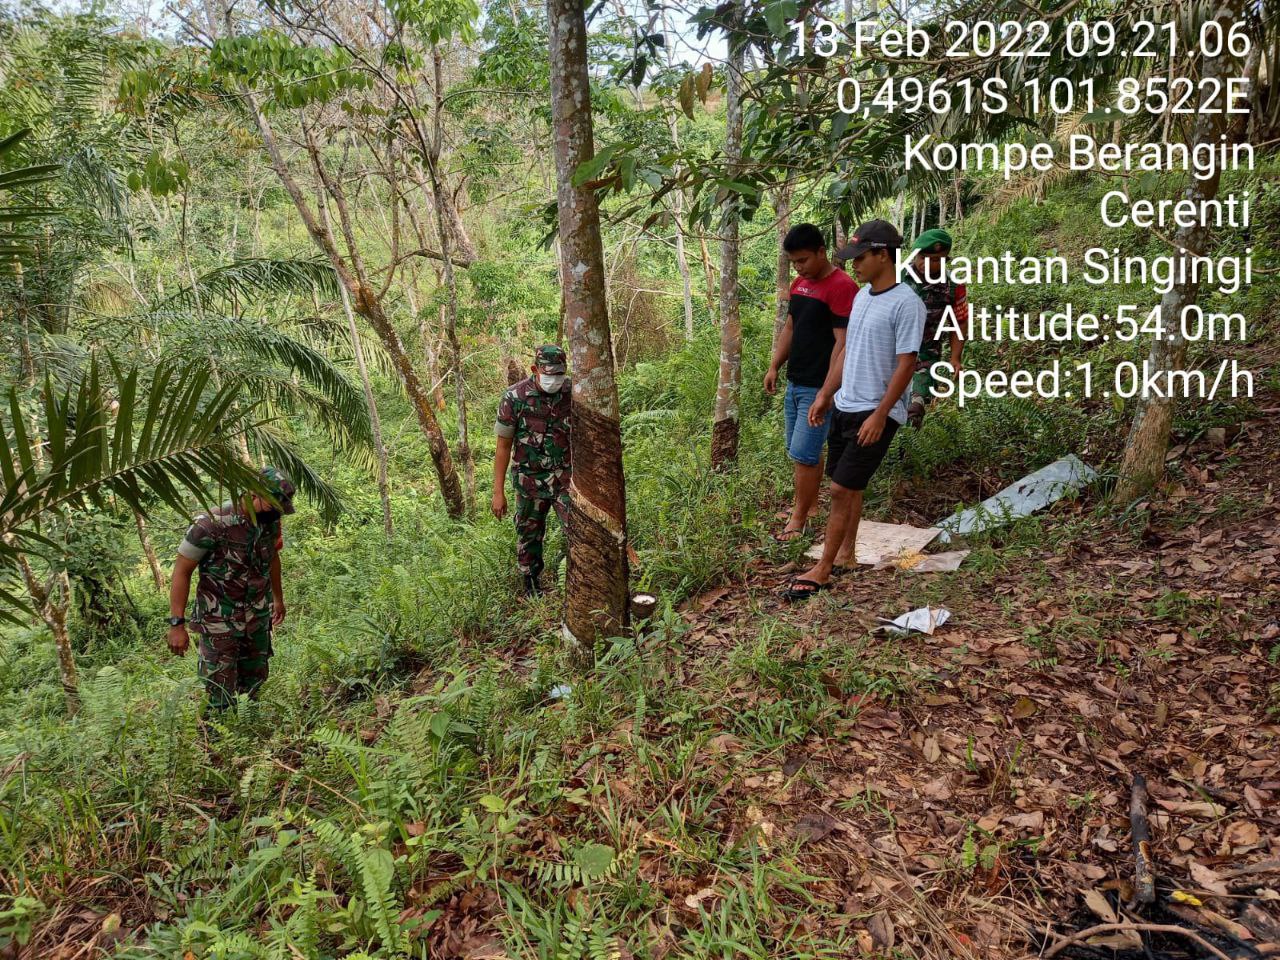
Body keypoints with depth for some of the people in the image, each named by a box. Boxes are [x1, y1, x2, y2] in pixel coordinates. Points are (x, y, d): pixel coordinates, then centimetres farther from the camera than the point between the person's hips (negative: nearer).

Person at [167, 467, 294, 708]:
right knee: (221, 694, 0)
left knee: (255, 683, 16)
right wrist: (176, 624, -17)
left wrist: (278, 598, 25)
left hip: (259, 618, 6)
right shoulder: (212, 524, -22)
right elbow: (182, 571, -15)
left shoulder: (271, 522, -4)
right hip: (220, 622, -6)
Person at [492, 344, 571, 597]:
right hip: (530, 481, -1)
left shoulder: (572, 393, -5)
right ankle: (531, 589, 31)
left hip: (565, 479, 1)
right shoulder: (515, 397, -12)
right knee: (528, 538, 12)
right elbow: (503, 446, -7)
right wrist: (498, 492, -7)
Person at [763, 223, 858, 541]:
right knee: (803, 451, 16)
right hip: (795, 383, 8)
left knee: (803, 454, -5)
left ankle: (799, 517, 7)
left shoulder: (842, 287, -16)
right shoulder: (800, 283, 11)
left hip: (819, 387, -8)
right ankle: (810, 504, 30)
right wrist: (775, 367, 13)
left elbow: (842, 341, -19)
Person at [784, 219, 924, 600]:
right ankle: (845, 553, 31)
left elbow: (906, 364, -18)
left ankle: (823, 571, 2)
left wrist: (879, 415, -20)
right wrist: (825, 394, 15)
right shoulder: (863, 294, 11)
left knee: (842, 489, -7)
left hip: (875, 414, -8)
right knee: (848, 486, 16)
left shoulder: (906, 303, -16)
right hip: (844, 407, 8)